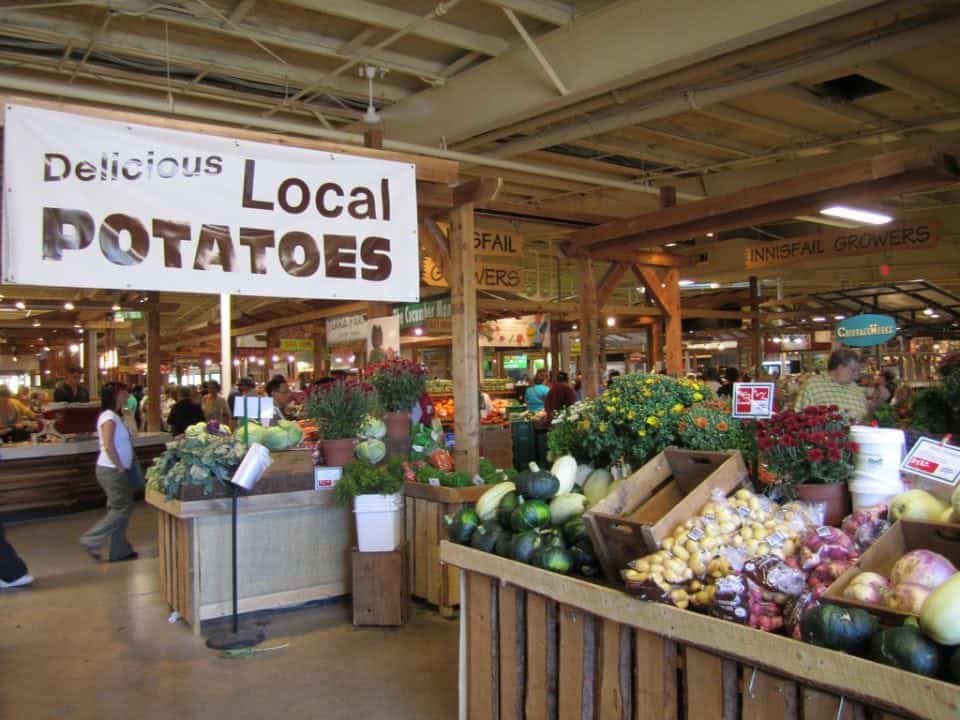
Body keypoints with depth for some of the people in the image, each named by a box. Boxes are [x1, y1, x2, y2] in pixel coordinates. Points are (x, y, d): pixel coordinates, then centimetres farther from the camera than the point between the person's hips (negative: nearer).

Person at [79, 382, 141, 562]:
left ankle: (120, 551, 17)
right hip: (111, 470, -10)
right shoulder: (109, 417, -15)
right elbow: (108, 446, -23)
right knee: (123, 509, -5)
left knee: (119, 509, 12)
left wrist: (122, 468, 11)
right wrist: (120, 468, -18)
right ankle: (92, 540, 2)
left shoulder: (113, 416, 14)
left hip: (116, 470, 10)